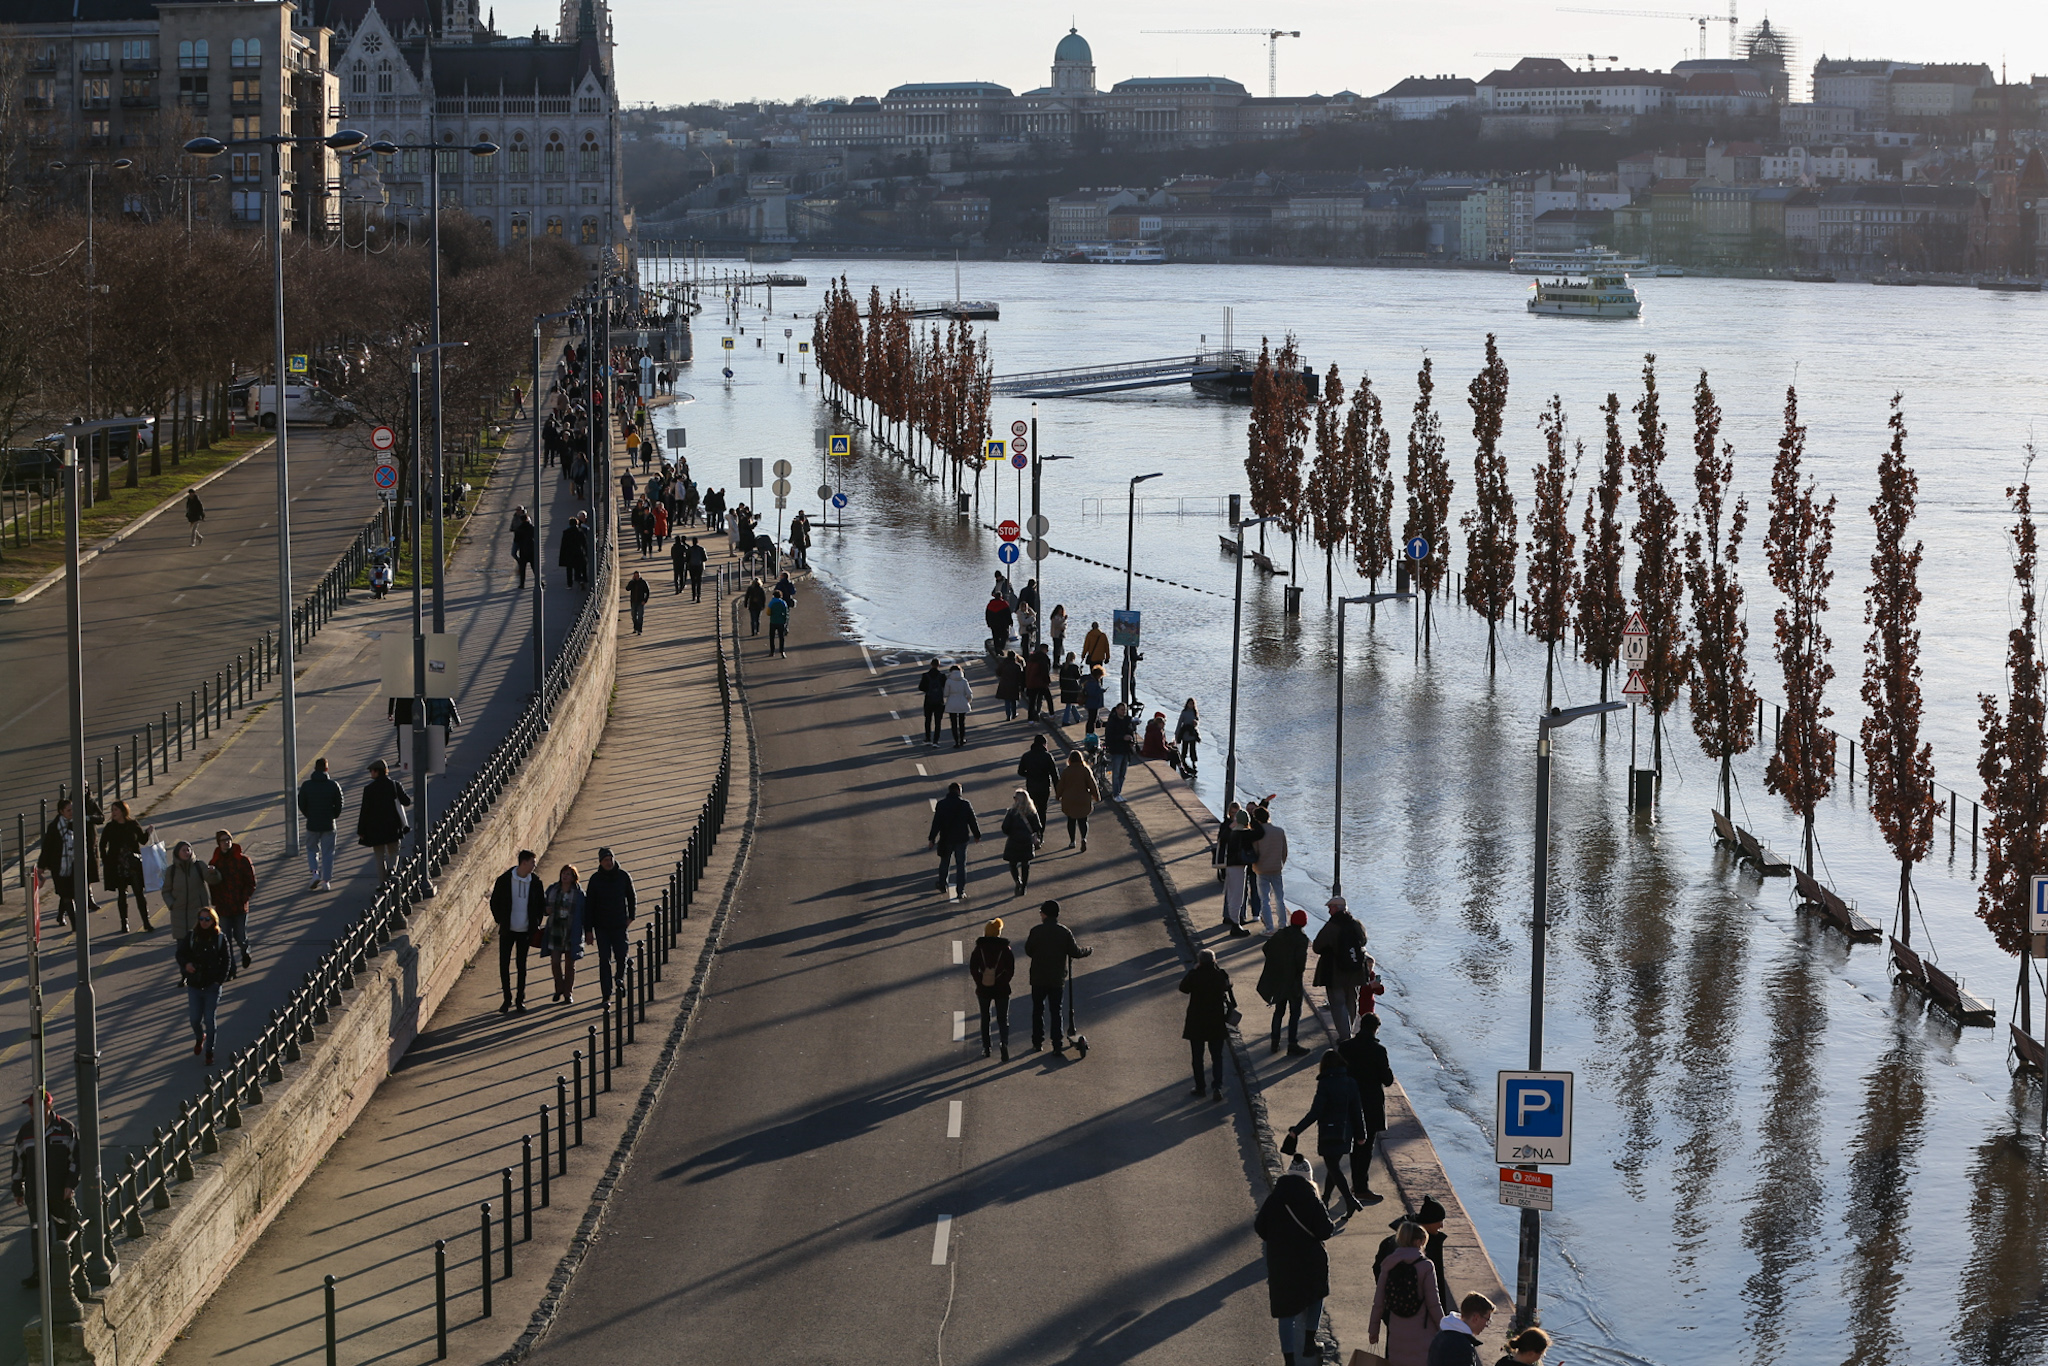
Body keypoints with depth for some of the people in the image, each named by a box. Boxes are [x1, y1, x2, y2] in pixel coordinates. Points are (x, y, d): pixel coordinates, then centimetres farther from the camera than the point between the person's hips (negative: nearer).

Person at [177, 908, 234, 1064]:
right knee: (195, 1019, 4)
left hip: (212, 986, -2)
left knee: (209, 1019, -5)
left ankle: (209, 1051, 10)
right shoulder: (192, 936, 0)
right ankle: (199, 1038, 38)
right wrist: (186, 964, -19)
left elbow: (226, 960, 1)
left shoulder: (220, 938, -2)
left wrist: (220, 980, -8)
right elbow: (181, 953, 3)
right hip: (194, 985, 2)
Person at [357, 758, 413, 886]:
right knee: (393, 852, 16)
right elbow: (406, 802, 2)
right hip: (393, 826, 2)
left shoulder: (369, 789, -9)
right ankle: (392, 868, -15)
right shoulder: (395, 785, -1)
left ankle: (382, 883, 6)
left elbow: (365, 811, -8)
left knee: (380, 856, 8)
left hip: (375, 827, -2)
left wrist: (361, 831, -2)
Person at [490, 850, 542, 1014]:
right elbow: (494, 902, 3)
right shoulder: (504, 880, -6)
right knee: (504, 965, -1)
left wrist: (535, 925, 3)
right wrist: (500, 921, -3)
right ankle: (507, 999, 10)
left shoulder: (535, 883, 0)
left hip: (525, 931, 1)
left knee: (522, 965, 7)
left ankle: (520, 1000, 14)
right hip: (508, 931, -1)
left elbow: (539, 905, 11)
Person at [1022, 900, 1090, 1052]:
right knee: (1056, 1011, 7)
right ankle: (1057, 1044, 3)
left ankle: (1037, 1042, 13)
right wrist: (1088, 951, 16)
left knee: (1038, 1010, 12)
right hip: (1057, 979, 1)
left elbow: (1028, 951, -2)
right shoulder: (1065, 932, -6)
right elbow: (1074, 952, -3)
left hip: (1038, 978, -1)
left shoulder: (1036, 931, -10)